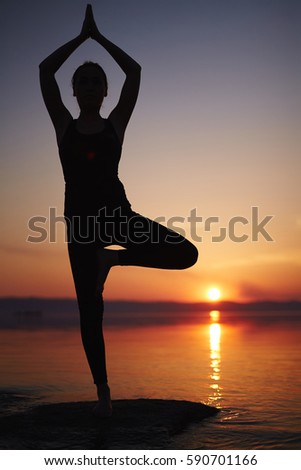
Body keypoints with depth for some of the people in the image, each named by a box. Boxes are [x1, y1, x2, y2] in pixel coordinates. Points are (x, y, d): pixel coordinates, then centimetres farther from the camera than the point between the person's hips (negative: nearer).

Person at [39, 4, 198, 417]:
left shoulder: (116, 123, 7)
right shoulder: (64, 125, 7)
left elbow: (135, 72, 1)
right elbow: (45, 71, 0)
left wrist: (99, 36, 7)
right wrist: (81, 36, 6)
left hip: (117, 213, 1)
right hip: (80, 218, -1)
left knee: (185, 254, -16)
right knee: (90, 310, 1)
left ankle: (114, 257, 4)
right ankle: (103, 390, 17)